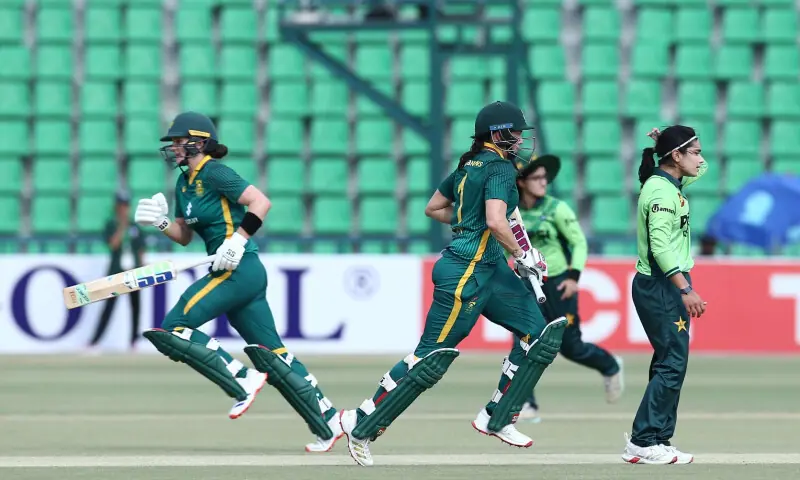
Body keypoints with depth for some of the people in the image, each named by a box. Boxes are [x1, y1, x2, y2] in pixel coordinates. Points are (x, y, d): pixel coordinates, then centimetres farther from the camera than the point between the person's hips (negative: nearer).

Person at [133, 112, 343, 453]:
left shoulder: (214, 174, -11)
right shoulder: (184, 183, 16)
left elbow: (261, 202, -17)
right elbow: (184, 236, 22)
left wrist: (238, 240, -23)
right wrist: (160, 223, 4)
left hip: (239, 269, -10)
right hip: (239, 274, 10)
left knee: (174, 326, -12)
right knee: (271, 353, 10)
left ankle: (243, 382, -9)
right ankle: (329, 423, 12)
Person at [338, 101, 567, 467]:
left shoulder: (470, 165, 14)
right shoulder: (500, 168, -13)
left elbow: (433, 208, 22)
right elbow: (496, 220, -27)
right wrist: (522, 255, -15)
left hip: (491, 271, 10)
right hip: (466, 273, -10)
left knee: (540, 334, 6)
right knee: (432, 358, -6)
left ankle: (496, 419, 9)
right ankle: (361, 425, 2)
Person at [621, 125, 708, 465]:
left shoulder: (669, 184, 13)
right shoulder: (663, 192, -17)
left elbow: (701, 169, 31)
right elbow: (660, 246, -26)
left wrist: (666, 143, 13)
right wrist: (686, 290, -30)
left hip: (664, 287, 10)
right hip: (661, 287, -10)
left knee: (669, 364, 11)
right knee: (672, 364, -11)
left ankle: (655, 439, 13)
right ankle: (644, 443, -12)